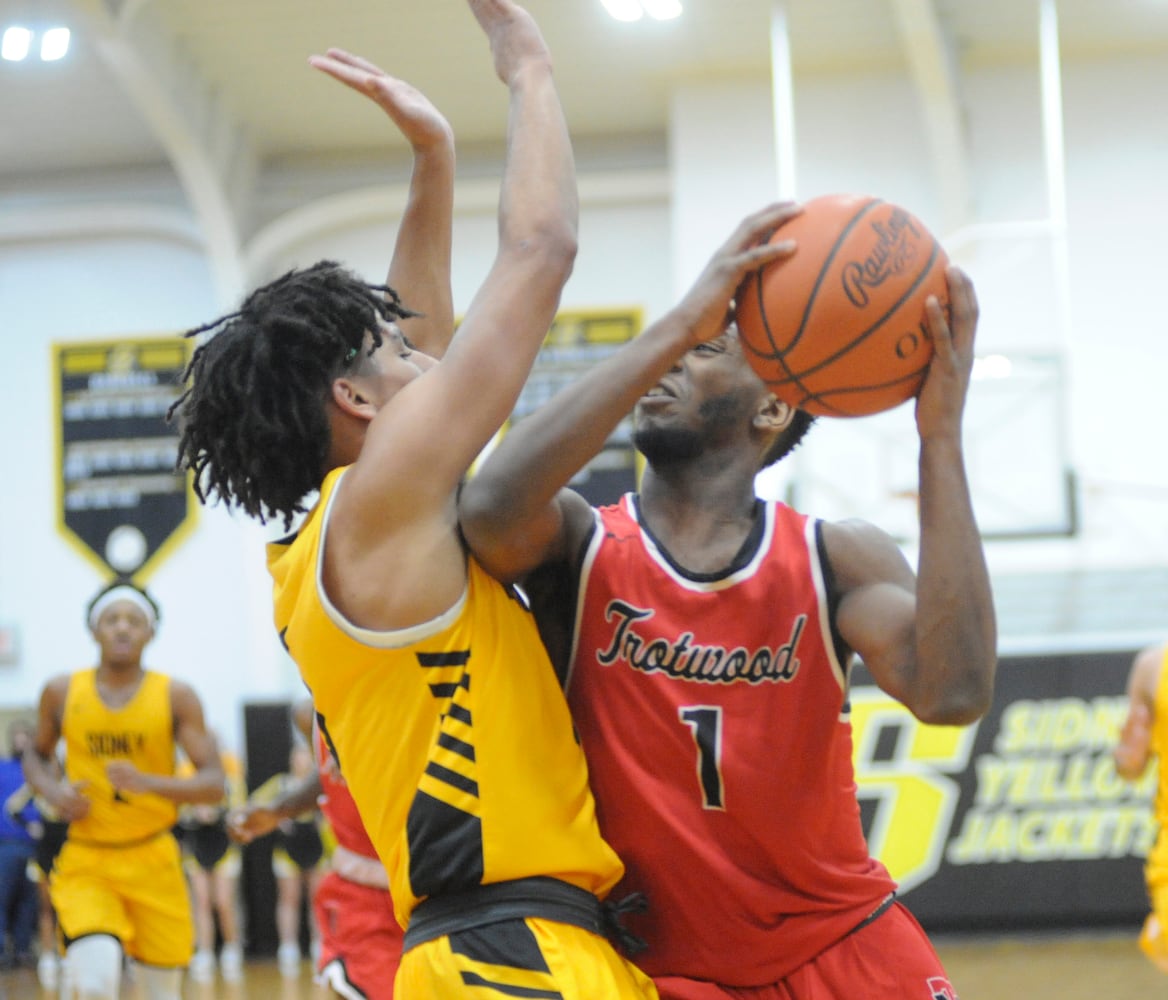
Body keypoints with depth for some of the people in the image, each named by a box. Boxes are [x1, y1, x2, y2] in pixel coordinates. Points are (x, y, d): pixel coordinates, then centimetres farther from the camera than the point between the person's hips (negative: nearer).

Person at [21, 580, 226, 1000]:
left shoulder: (176, 697, -7)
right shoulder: (62, 692, -2)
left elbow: (214, 783, -11)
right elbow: (37, 755, 16)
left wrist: (149, 783, -29)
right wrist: (51, 791, -7)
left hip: (153, 861, 1)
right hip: (85, 862, -1)